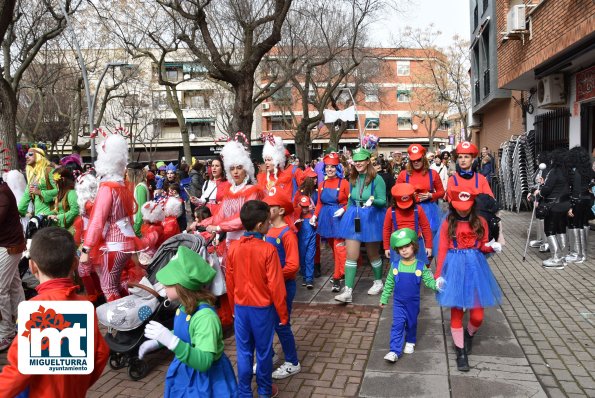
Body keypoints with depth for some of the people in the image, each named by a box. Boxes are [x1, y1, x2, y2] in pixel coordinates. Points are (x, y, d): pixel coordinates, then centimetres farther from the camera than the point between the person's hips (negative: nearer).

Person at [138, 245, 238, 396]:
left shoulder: (205, 316, -33)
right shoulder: (184, 307, -5)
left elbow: (203, 362, -36)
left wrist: (171, 341, -43)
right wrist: (157, 342, 10)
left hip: (204, 380, -8)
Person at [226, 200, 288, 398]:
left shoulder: (233, 247, -6)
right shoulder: (268, 249, -19)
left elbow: (229, 282, 4)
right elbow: (276, 286, -15)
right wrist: (283, 314, -4)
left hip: (241, 307, 3)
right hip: (263, 308, -3)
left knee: (244, 352, 14)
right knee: (264, 351, 13)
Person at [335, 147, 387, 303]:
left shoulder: (376, 179, -12)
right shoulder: (352, 179, 5)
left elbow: (383, 201, -12)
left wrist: (372, 200, -31)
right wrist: (345, 210, 17)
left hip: (372, 218, -4)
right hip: (353, 218, 4)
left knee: (372, 254, 14)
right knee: (351, 255, -3)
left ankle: (378, 282, 38)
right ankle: (348, 291, -2)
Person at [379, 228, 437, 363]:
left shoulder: (420, 266, -10)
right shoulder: (395, 265, -7)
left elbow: (429, 281, -8)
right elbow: (389, 283, 2)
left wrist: (438, 285, -30)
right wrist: (384, 299, 6)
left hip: (413, 303, 1)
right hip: (398, 302, 0)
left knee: (411, 324, 18)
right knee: (397, 325, -7)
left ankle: (410, 342, 43)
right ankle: (394, 351, -5)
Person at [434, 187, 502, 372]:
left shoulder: (480, 222, 3)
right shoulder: (448, 224, -2)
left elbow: (483, 247, 9)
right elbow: (442, 250, -2)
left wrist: (492, 246, -14)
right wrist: (439, 274, -7)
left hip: (475, 267, 1)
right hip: (455, 268, -1)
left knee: (477, 315, 1)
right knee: (456, 312, 3)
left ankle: (469, 335, 35)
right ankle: (461, 353, 17)